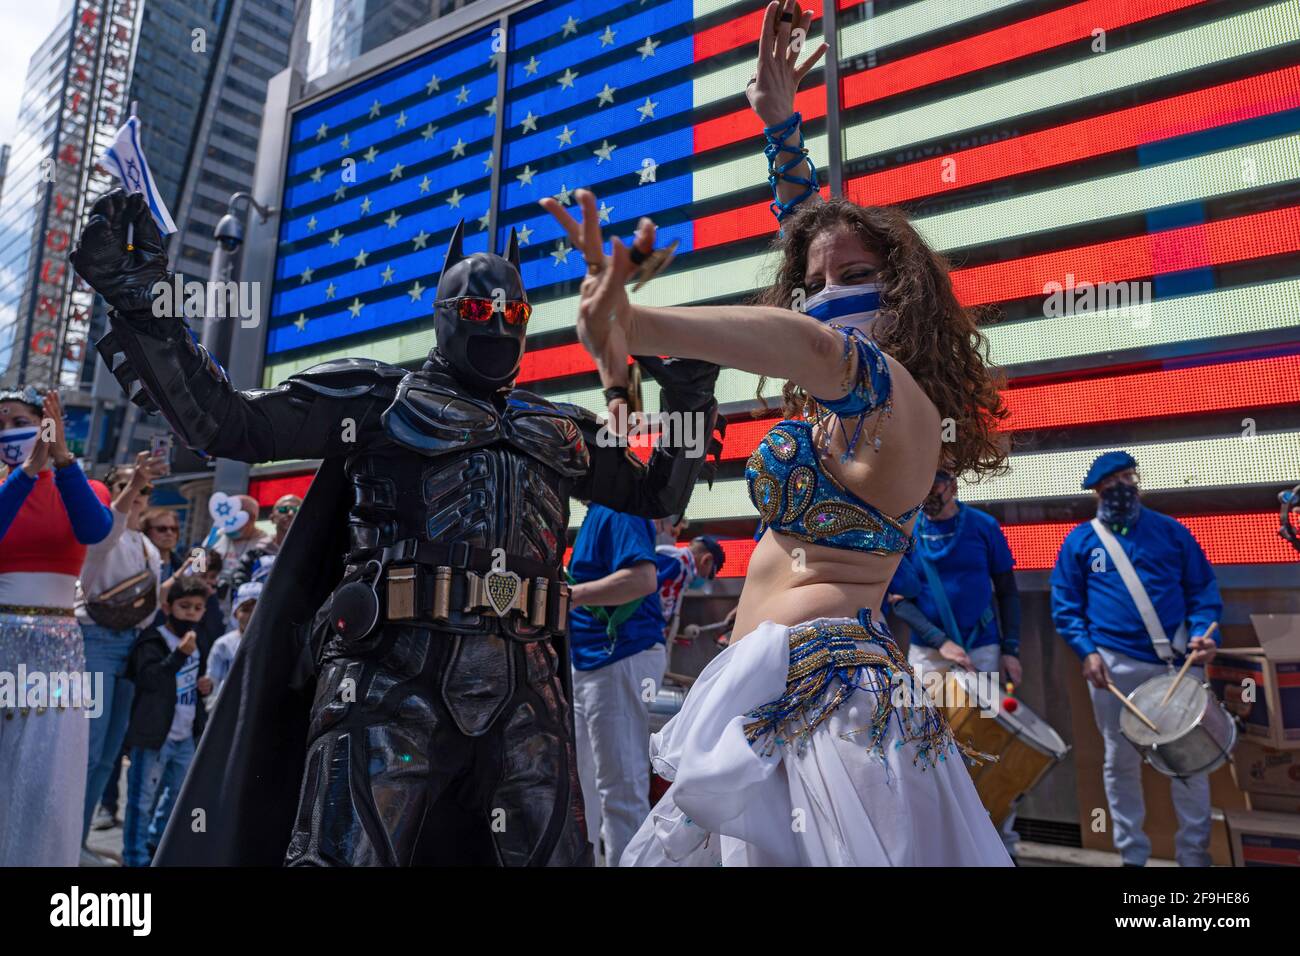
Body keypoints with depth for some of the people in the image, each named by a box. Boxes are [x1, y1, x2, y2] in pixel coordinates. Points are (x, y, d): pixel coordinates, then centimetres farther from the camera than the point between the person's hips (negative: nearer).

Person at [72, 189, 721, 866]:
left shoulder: (560, 428, 22)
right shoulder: (376, 396, 10)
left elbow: (655, 493, 29)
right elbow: (223, 421, 7)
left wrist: (691, 404, 16)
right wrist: (139, 305, -2)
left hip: (526, 681, 4)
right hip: (393, 668, -3)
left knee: (549, 854, 9)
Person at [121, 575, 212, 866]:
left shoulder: (195, 644, 13)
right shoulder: (153, 641, -14)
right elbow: (148, 678, -29)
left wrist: (205, 685, 6)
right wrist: (180, 655, -38)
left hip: (185, 736, 8)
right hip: (154, 735, -8)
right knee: (143, 798, 0)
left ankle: (158, 841, 36)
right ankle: (135, 856, 12)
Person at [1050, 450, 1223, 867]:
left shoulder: (1171, 531, 6)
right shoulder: (1080, 540, 3)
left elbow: (1203, 590, 5)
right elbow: (1065, 605, 2)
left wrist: (1206, 632, -12)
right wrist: (1086, 651, -10)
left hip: (1178, 661, 1)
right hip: (1114, 665, 0)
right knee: (1121, 761, 9)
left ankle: (1194, 854, 25)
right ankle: (1132, 854, 25)